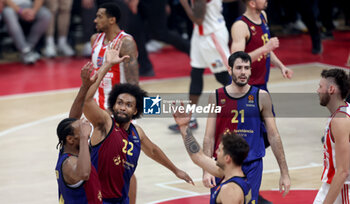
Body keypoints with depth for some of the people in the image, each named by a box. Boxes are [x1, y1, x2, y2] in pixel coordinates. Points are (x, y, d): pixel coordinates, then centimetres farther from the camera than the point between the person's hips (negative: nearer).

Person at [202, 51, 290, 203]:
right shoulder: (216, 97, 2)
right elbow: (209, 137, 1)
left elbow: (273, 136, 2)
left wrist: (284, 173, 0)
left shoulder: (261, 97, 0)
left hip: (252, 166, -1)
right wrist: (206, 171, -10)